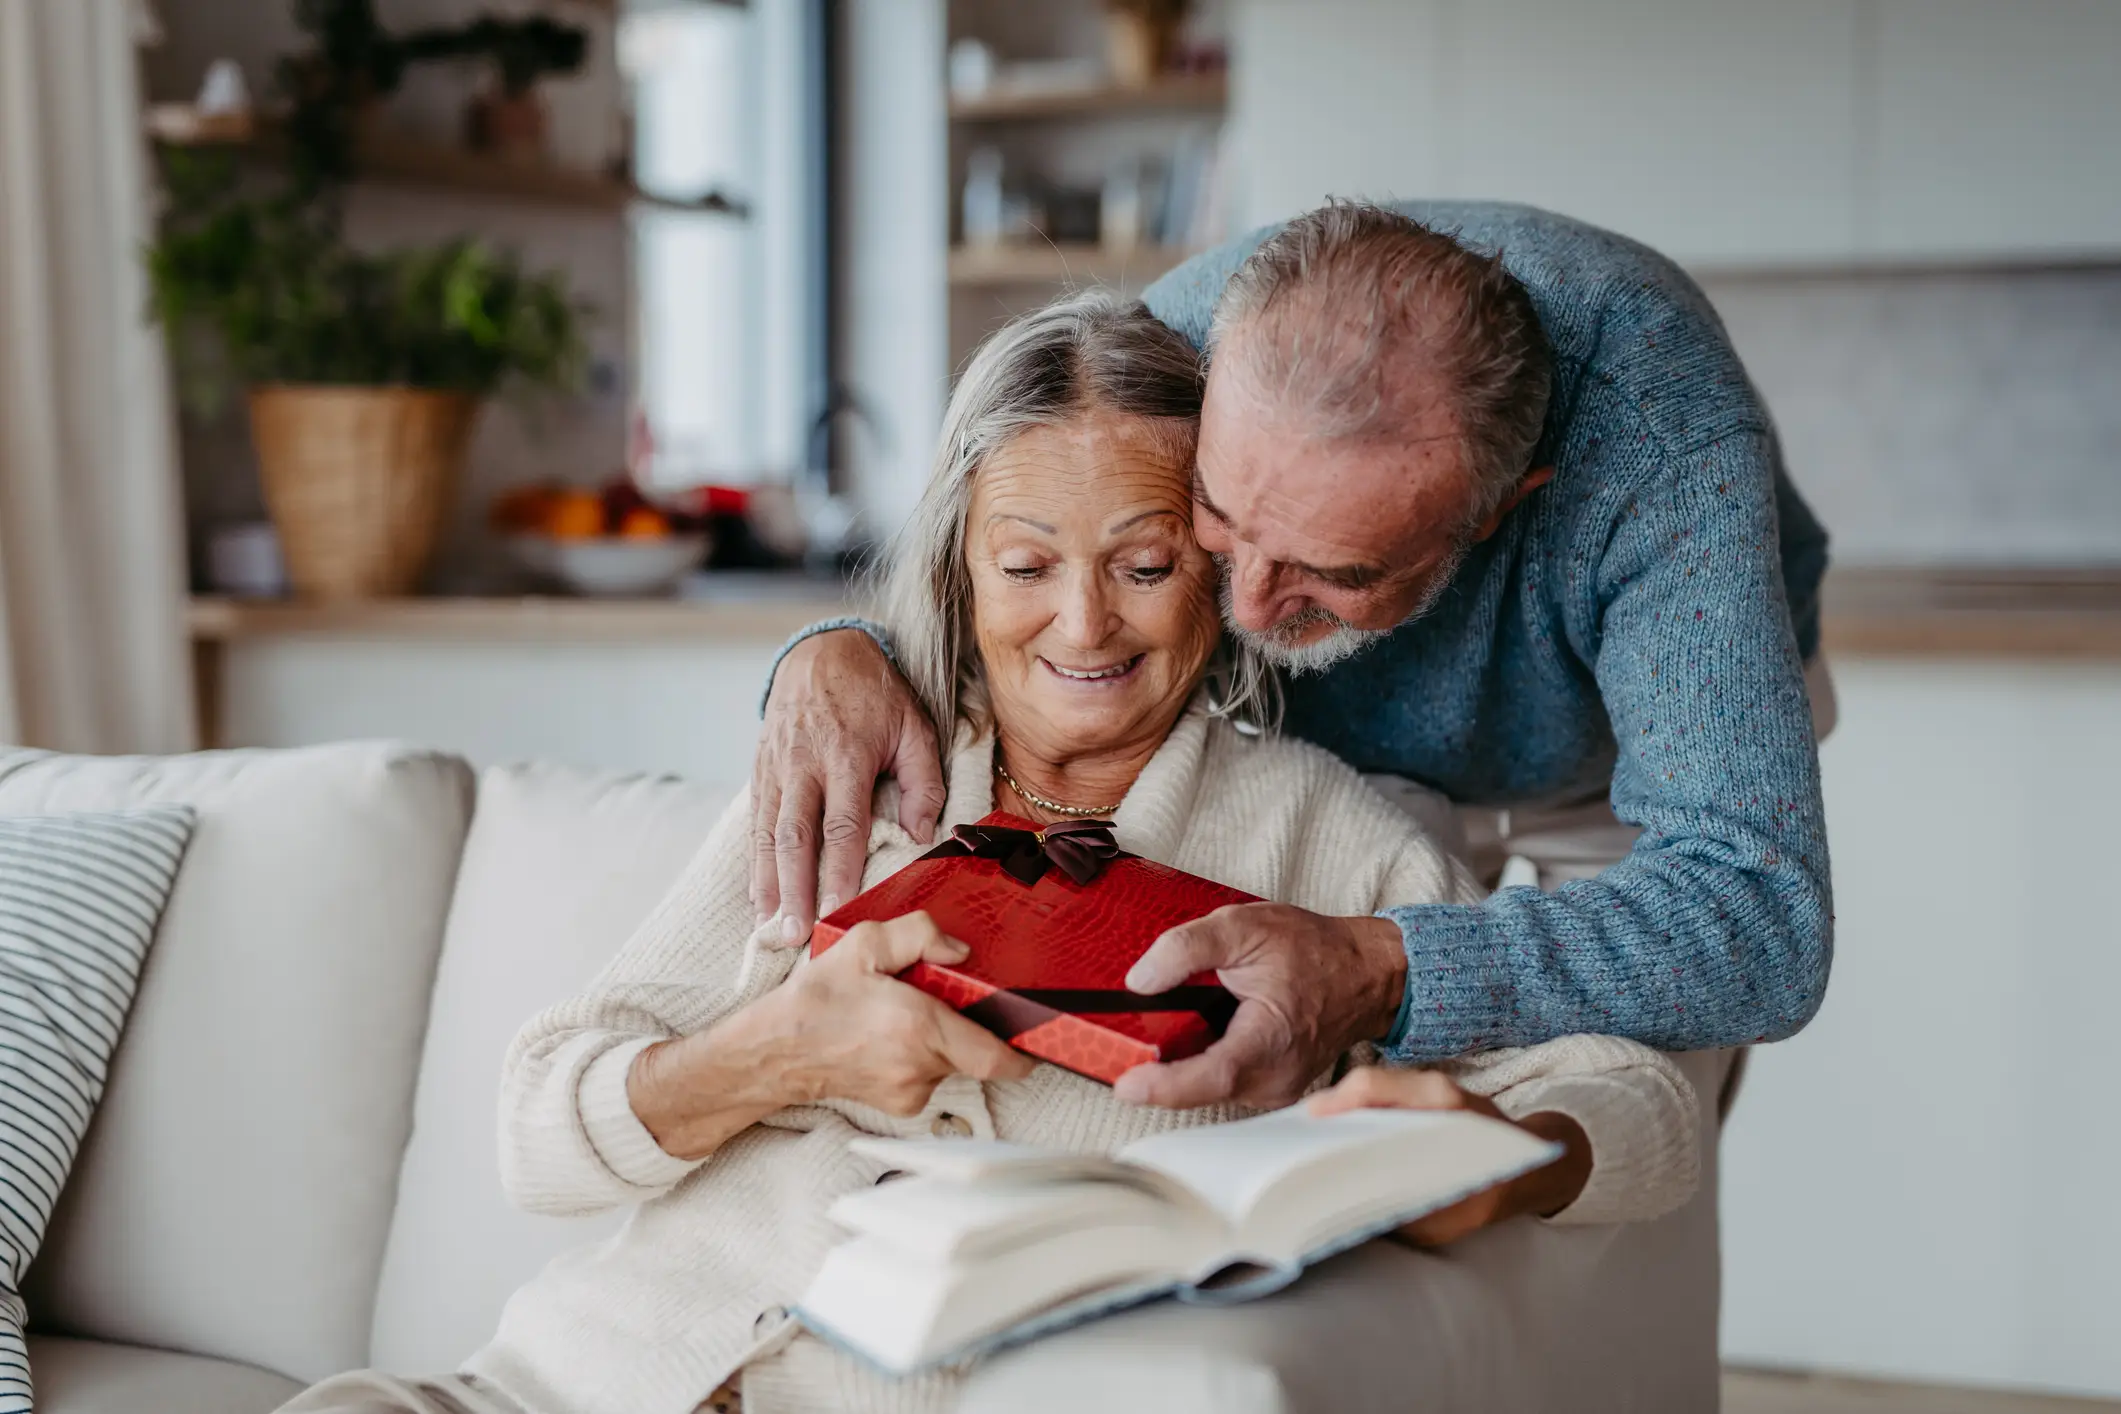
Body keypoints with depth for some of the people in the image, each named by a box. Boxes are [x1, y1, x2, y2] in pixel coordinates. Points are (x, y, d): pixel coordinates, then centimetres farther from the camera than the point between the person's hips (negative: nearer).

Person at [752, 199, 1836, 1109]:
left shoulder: (1661, 430, -44)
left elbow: (1761, 921, -50)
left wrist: (1377, 975, -65)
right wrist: (839, 656, -42)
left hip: (1606, 771, -2)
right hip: (1332, 769, 2)